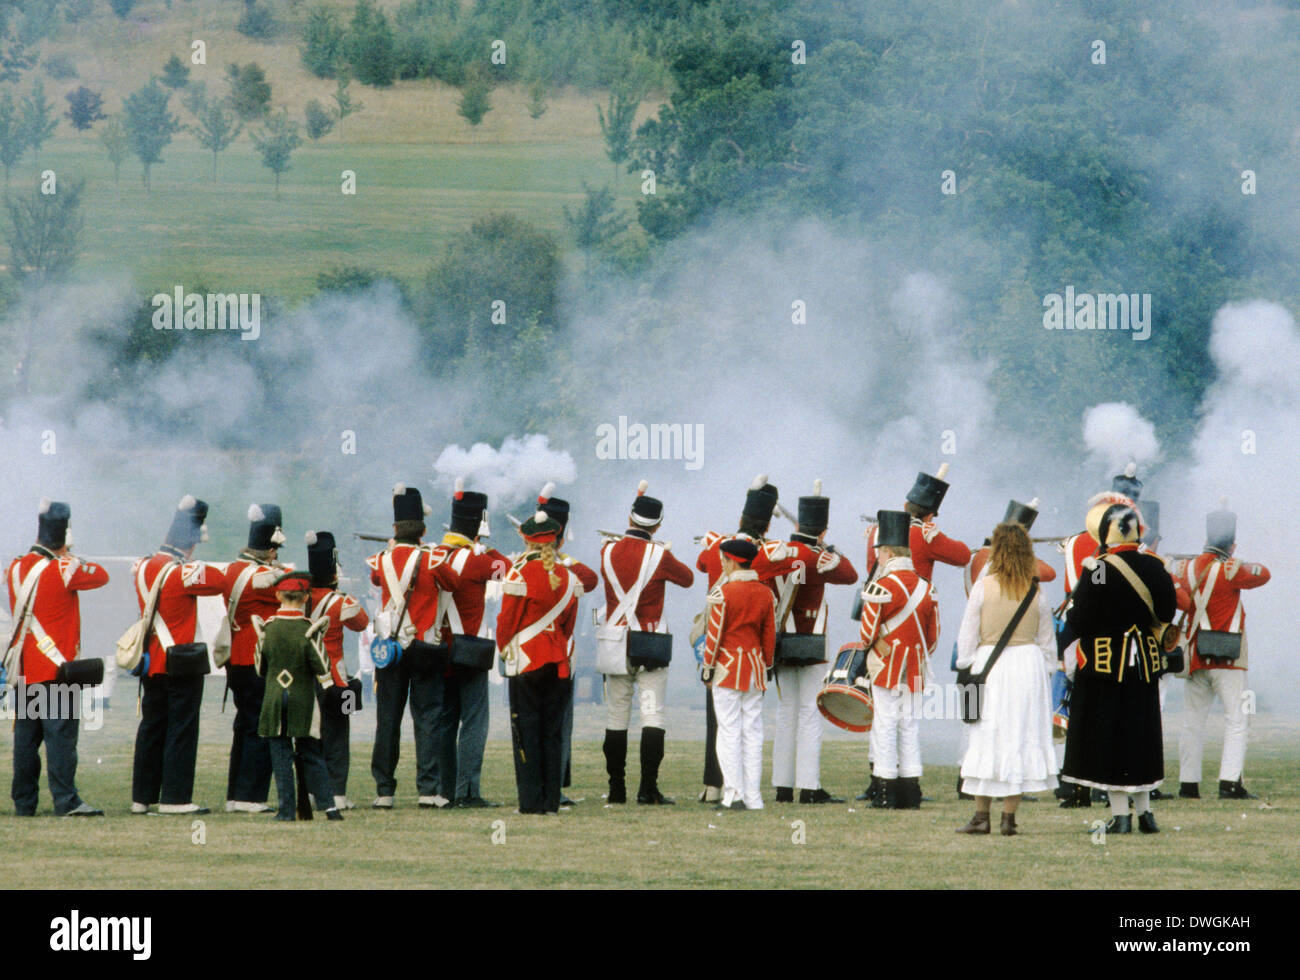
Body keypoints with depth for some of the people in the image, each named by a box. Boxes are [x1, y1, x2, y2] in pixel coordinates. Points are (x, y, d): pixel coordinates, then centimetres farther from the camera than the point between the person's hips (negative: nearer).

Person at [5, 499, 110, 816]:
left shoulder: (15, 568, 6)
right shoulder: (64, 570, -13)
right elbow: (101, 576, -1)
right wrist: (72, 558, 12)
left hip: (23, 669, 7)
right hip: (57, 668, -6)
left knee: (26, 737, 11)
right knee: (61, 734, -7)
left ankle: (23, 802, 15)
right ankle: (66, 800, -11)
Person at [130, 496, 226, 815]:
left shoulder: (142, 568, 4)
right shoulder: (183, 573, -18)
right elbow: (220, 582, -11)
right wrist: (202, 568, 5)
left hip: (151, 664, 7)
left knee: (151, 727, 13)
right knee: (181, 729, -1)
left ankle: (142, 797, 15)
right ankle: (175, 797, -2)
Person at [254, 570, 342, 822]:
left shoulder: (267, 629, -1)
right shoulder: (309, 631, -10)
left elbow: (260, 669, 9)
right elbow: (323, 673, -8)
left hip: (274, 703, 1)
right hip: (303, 703, -1)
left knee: (281, 757, 3)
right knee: (311, 756, 8)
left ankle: (287, 808, -1)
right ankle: (328, 804, 3)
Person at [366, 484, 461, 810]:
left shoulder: (382, 561, -1)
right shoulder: (431, 560, -10)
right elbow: (454, 583, 8)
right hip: (424, 649, -3)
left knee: (387, 720, 6)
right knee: (427, 718, 1)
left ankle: (384, 791, 6)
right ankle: (428, 789, -4)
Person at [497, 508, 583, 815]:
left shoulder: (520, 574, -12)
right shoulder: (568, 577, 3)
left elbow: (507, 619, -6)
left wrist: (504, 648, 11)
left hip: (527, 661, -4)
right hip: (559, 663, 4)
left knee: (526, 731, -1)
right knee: (553, 731, 8)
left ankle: (531, 800, -3)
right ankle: (551, 799, 7)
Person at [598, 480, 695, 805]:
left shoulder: (608, 552, -1)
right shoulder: (658, 556, -11)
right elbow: (688, 579, 4)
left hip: (615, 642, 3)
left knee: (616, 718, 8)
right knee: (652, 716, -3)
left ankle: (617, 790, 11)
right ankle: (648, 789, -9)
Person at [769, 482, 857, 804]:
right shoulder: (816, 560, -14)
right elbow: (850, 575, -1)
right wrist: (827, 547, 7)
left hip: (782, 642, 5)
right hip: (811, 645, -5)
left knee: (786, 712, 11)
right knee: (810, 713, -3)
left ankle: (783, 786, 10)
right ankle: (809, 787, -6)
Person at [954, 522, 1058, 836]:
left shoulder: (983, 587, -7)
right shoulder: (1037, 593, 0)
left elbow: (967, 633, -3)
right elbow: (1048, 642, 6)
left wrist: (965, 666, 9)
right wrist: (1044, 672, 17)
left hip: (989, 665, -2)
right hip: (1028, 665, 2)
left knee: (985, 739, 5)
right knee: (1021, 737, 5)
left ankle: (981, 815, 4)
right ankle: (1009, 818, 4)